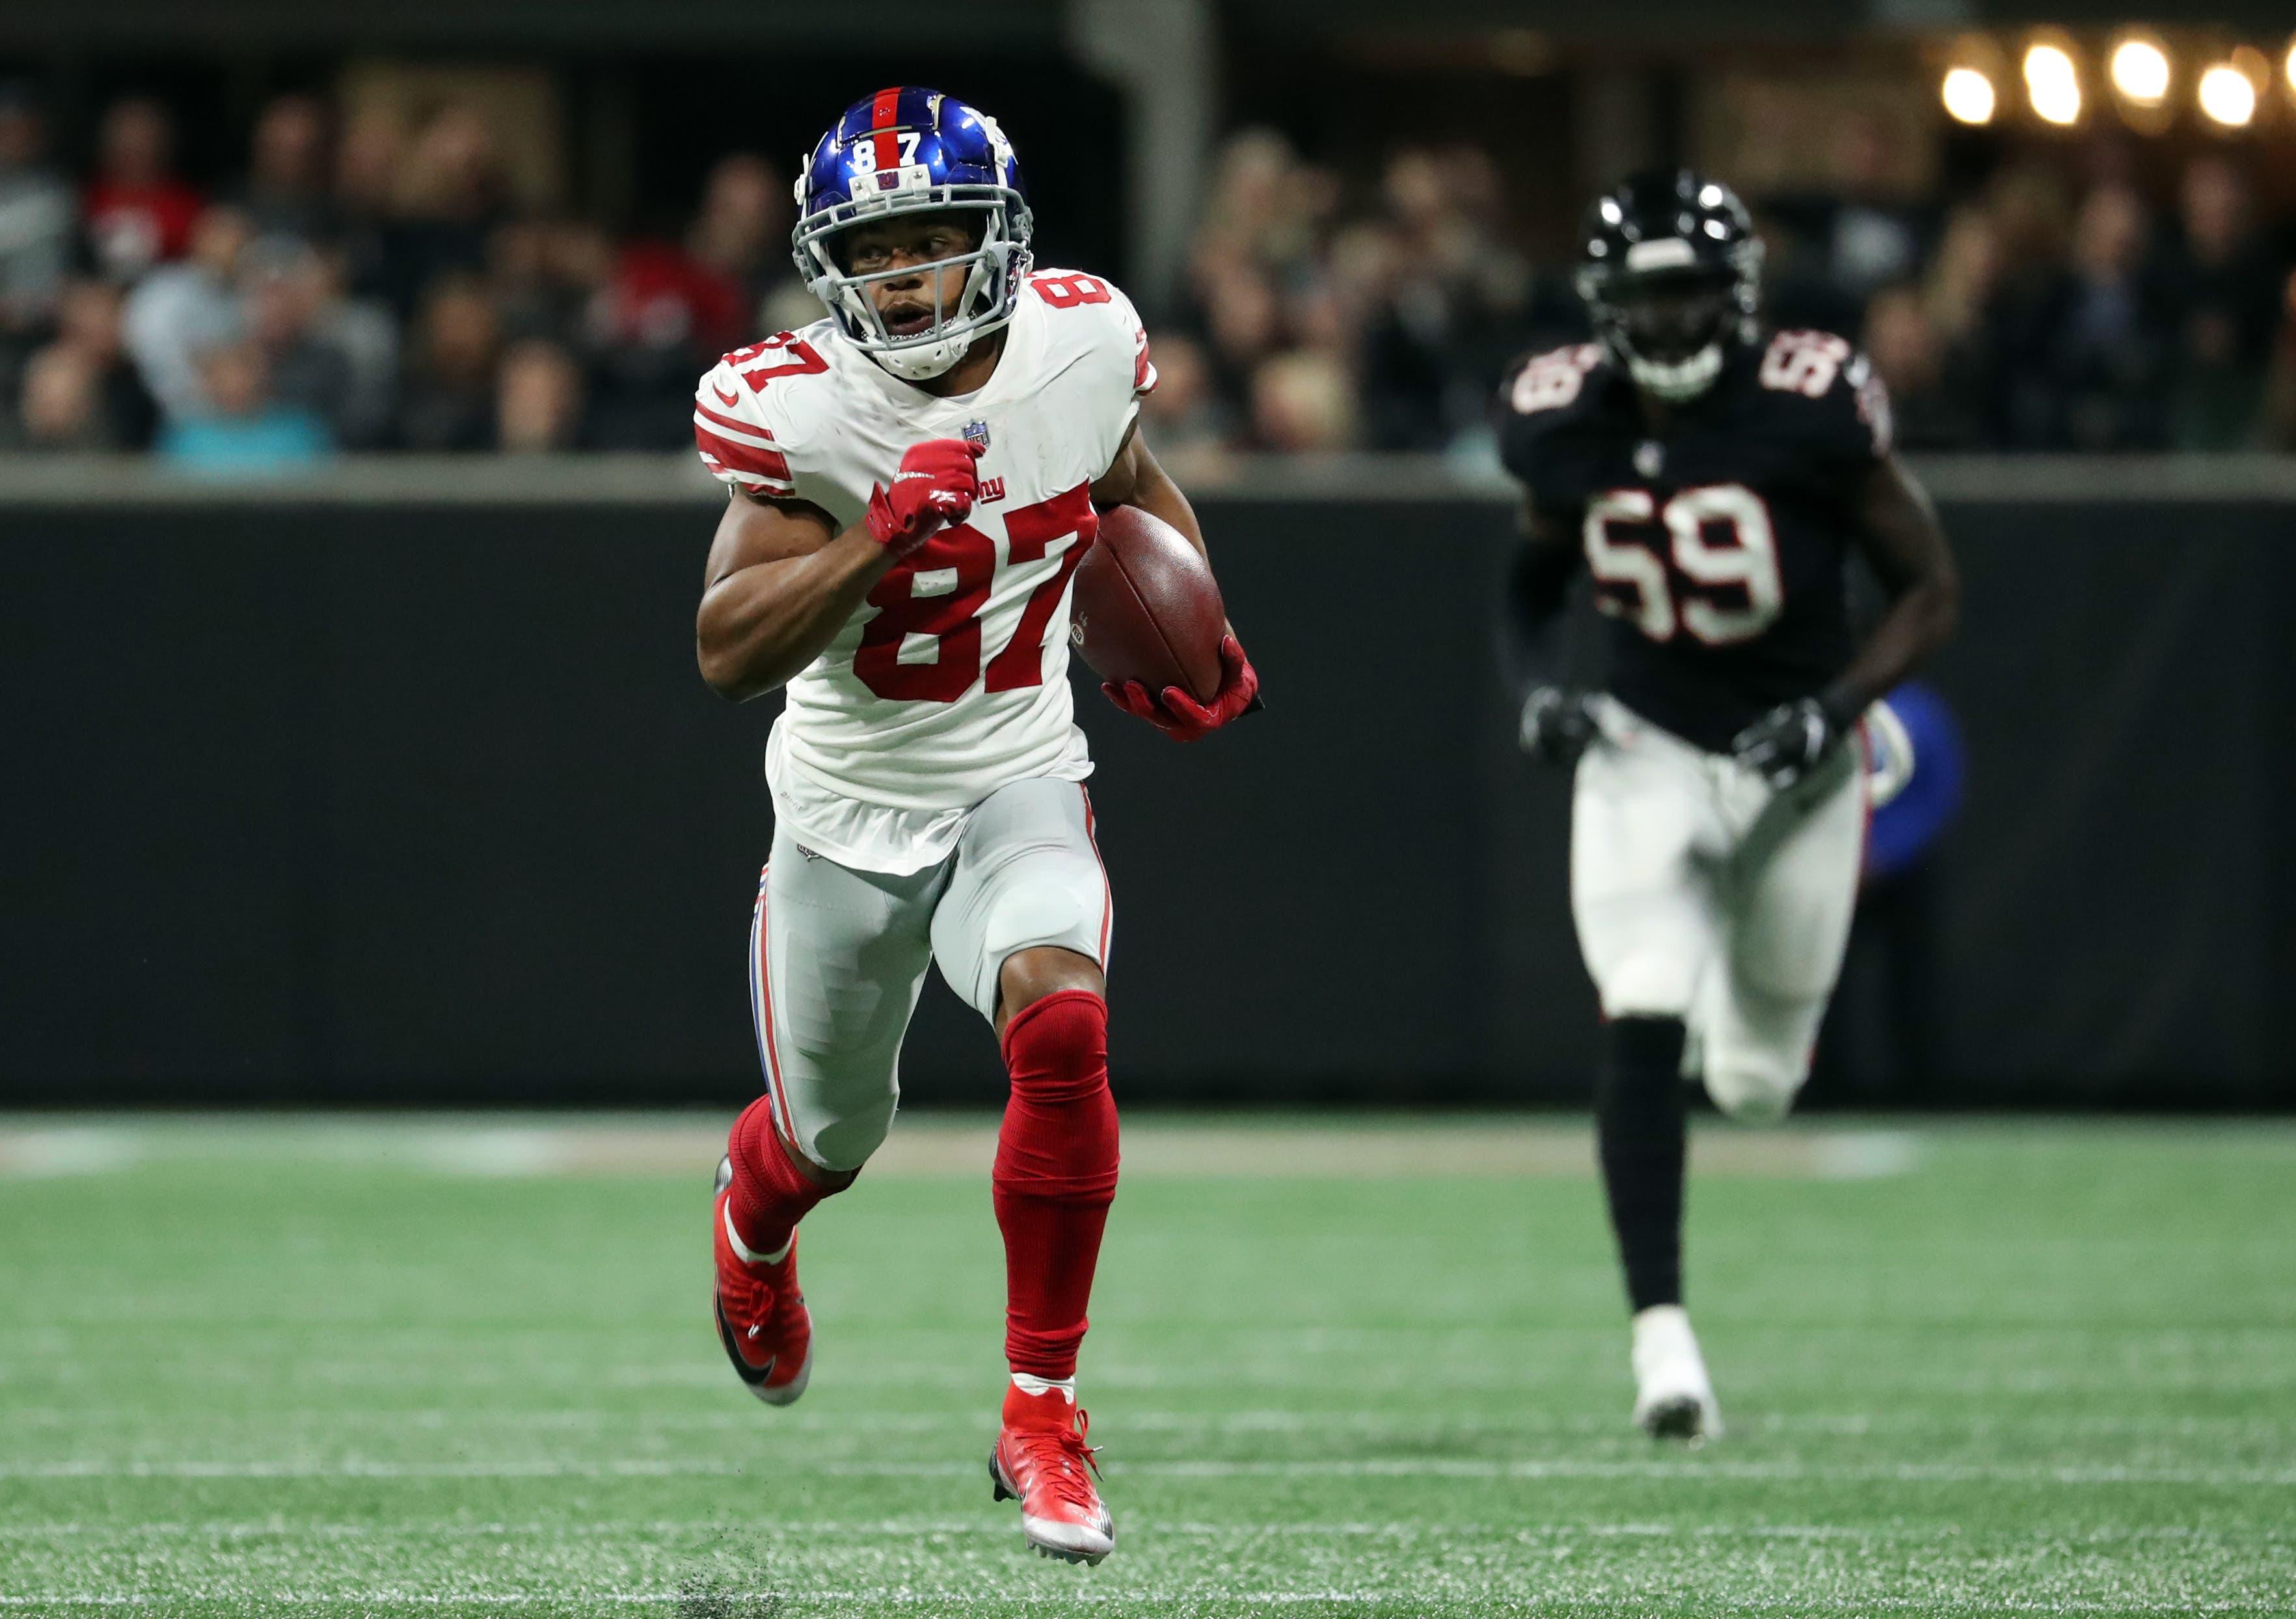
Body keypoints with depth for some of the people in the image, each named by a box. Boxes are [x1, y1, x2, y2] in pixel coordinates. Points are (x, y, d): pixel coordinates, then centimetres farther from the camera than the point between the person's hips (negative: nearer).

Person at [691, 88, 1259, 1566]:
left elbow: (1130, 483, 15)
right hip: (851, 801, -1)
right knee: (830, 1137, 16)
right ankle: (752, 1227, 58)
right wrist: (887, 529, -34)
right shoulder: (798, 409, -19)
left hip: (1020, 783, 1)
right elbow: (729, 652, -24)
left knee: (1063, 1026, -29)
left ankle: (1042, 1411, -16)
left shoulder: (1077, 346, -9)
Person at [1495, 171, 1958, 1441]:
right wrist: (1538, 686, -6)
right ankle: (1660, 1333, -18)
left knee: (1754, 1083, 10)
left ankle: (1747, 1021, 50)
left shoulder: (1809, 409, -18)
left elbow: (1930, 590, -9)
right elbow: (1536, 576, 13)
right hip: (1647, 753, 1)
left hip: (1793, 764, -1)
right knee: (1641, 1034, -21)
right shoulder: (1566, 423, -8)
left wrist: (1833, 712, -22)